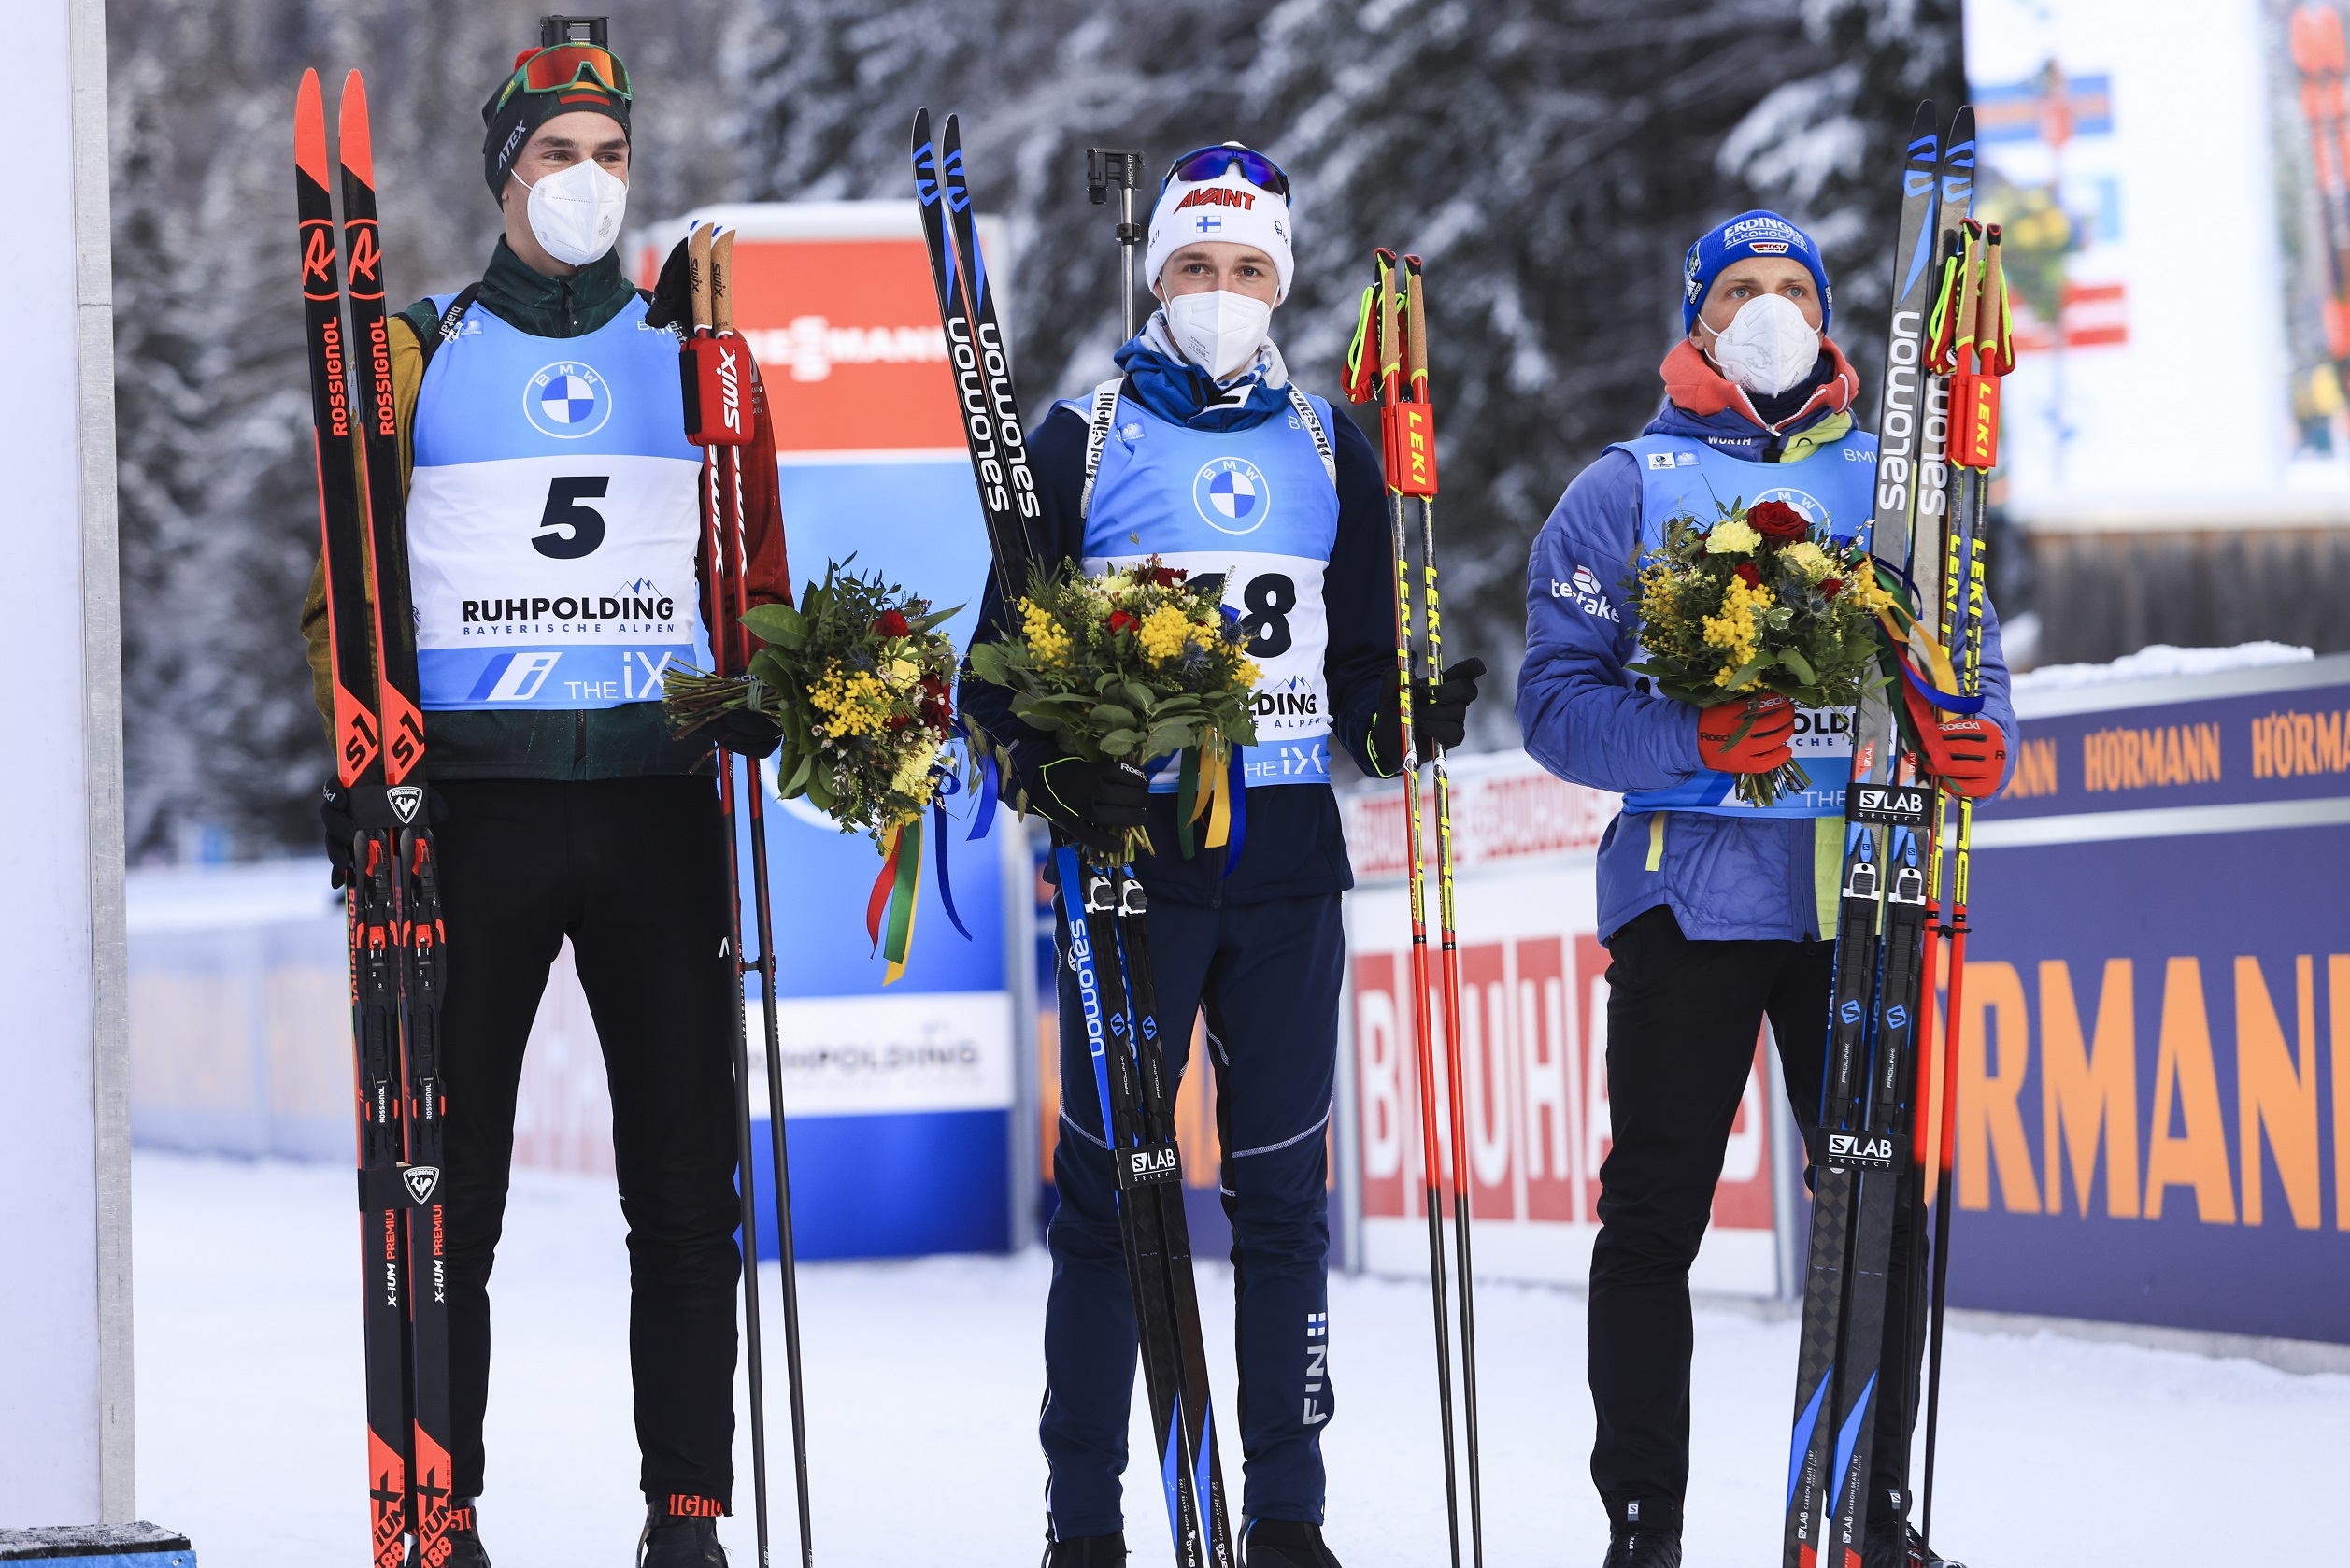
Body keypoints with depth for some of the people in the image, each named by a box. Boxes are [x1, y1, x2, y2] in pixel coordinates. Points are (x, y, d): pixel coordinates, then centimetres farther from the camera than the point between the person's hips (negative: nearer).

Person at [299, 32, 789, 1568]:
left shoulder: (696, 353, 12)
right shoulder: (420, 353, 8)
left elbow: (752, 574, 16)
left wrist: (756, 692, -2)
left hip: (660, 797, 1)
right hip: (475, 799, -1)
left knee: (684, 1178, 0)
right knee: (452, 1178, -1)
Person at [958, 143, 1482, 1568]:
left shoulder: (1329, 451, 12)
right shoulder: (1084, 442, 4)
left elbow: (1362, 660, 15)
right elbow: (1005, 655, 3)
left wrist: (1404, 712, -7)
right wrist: (1053, 764, -16)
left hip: (1288, 860, 2)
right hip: (1131, 846, -2)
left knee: (1283, 1186, 4)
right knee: (1108, 1183, -2)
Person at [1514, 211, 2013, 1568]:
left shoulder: (1897, 487, 15)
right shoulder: (1627, 491, 7)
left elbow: (1968, 661, 14)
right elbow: (1560, 695, -1)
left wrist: (1977, 740, -10)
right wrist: (1692, 745, -18)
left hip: (1861, 892, 2)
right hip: (1692, 888, -2)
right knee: (1658, 1211, -2)